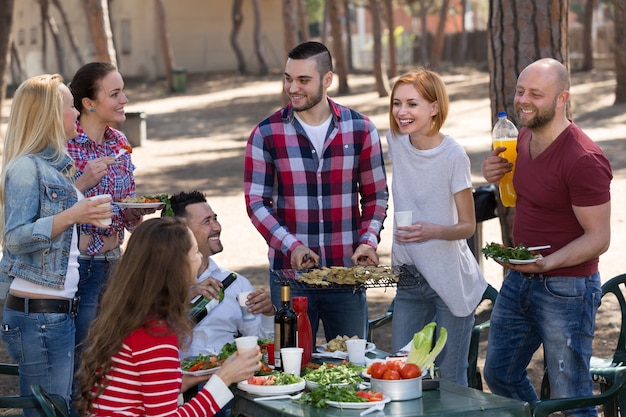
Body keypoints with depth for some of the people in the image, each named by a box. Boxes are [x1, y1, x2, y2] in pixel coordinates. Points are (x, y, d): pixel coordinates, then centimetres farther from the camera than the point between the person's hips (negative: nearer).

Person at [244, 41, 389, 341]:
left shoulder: (360, 130, 2)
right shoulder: (266, 135, -1)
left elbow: (375, 195, 9)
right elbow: (256, 202, -2)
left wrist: (369, 240, -8)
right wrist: (291, 246, -15)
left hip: (347, 270, 1)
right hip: (289, 271, -1)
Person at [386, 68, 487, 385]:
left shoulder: (453, 155, -17)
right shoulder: (396, 141, 0)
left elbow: (468, 225, -13)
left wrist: (435, 231, -30)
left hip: (450, 279, -5)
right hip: (409, 276, 5)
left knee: (451, 380, 1)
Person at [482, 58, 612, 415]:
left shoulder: (584, 159, -22)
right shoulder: (525, 138, 5)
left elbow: (599, 237, -19)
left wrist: (545, 263, -33)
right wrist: (498, 175, 1)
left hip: (566, 288, -9)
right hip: (518, 280, 9)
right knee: (499, 375, 19)